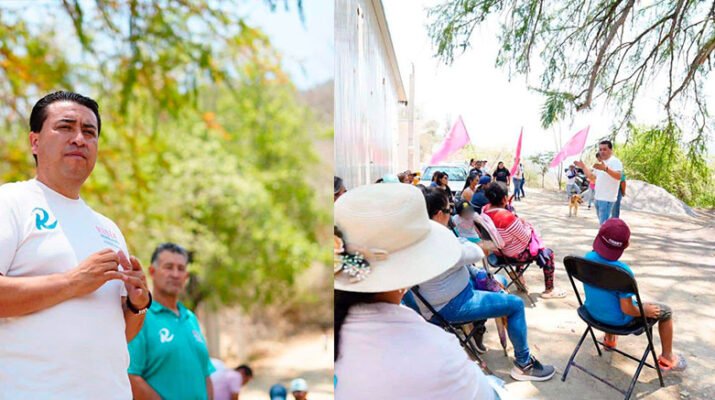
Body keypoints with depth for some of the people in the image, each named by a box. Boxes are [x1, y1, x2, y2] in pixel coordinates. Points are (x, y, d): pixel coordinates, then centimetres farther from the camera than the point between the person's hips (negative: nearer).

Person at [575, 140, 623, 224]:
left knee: (604, 223, -15)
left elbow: (618, 176, -29)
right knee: (602, 222, 17)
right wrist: (583, 167, 17)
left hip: (607, 198, -10)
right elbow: (592, 177, 26)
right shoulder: (600, 163, 18)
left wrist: (605, 169, -44)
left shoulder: (615, 161, -12)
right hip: (598, 197, 10)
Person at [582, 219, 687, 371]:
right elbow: (627, 310, -26)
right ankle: (666, 357, 32)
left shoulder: (588, 258, -16)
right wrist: (645, 311, -6)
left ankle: (609, 340, 51)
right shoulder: (622, 271, -33)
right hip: (618, 319, -5)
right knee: (665, 311, 15)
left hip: (593, 311, 6)